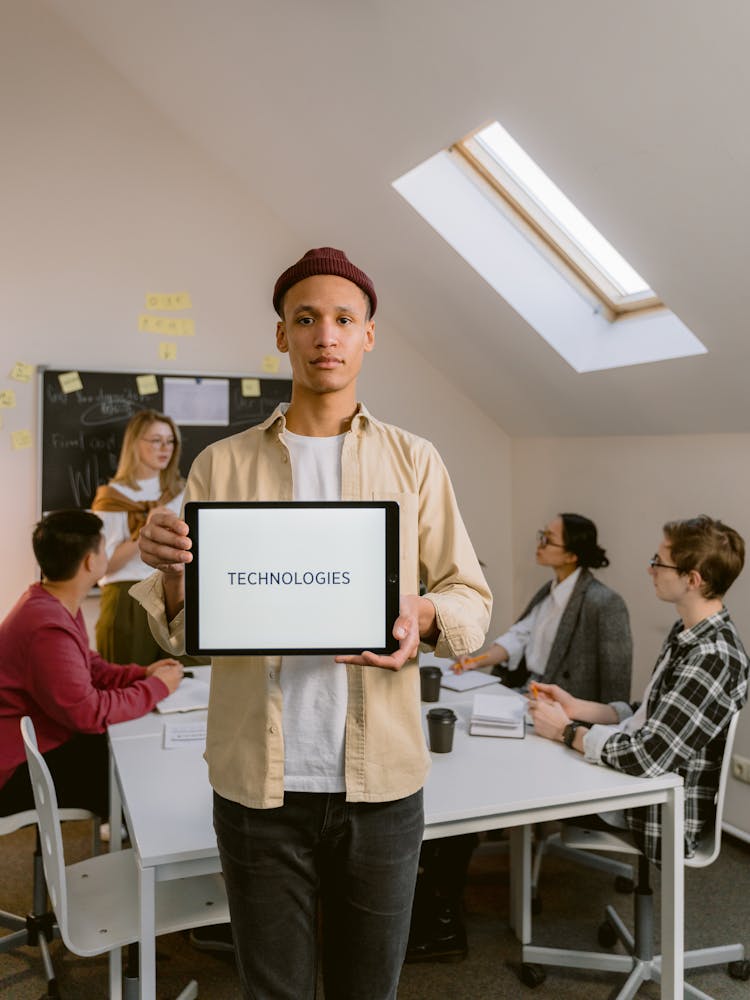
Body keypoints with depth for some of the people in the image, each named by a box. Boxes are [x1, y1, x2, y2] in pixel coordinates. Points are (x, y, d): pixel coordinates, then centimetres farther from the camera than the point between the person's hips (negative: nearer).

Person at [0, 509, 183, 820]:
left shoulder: (57, 604, 4)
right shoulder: (49, 628, -31)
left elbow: (91, 667, 13)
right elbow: (88, 712, -27)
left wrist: (143, 674, -2)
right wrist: (156, 688, -15)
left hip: (43, 742, 10)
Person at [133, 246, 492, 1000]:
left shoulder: (413, 461, 4)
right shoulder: (222, 466, 4)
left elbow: (471, 597, 4)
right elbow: (184, 633, 5)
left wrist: (425, 618, -18)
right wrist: (169, 573, -17)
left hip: (380, 777, 0)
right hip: (258, 778, 0)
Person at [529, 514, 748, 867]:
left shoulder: (713, 658, -27)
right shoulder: (687, 633, 3)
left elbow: (648, 758, -29)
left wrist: (567, 731, -16)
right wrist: (575, 707, 0)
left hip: (663, 814, -8)